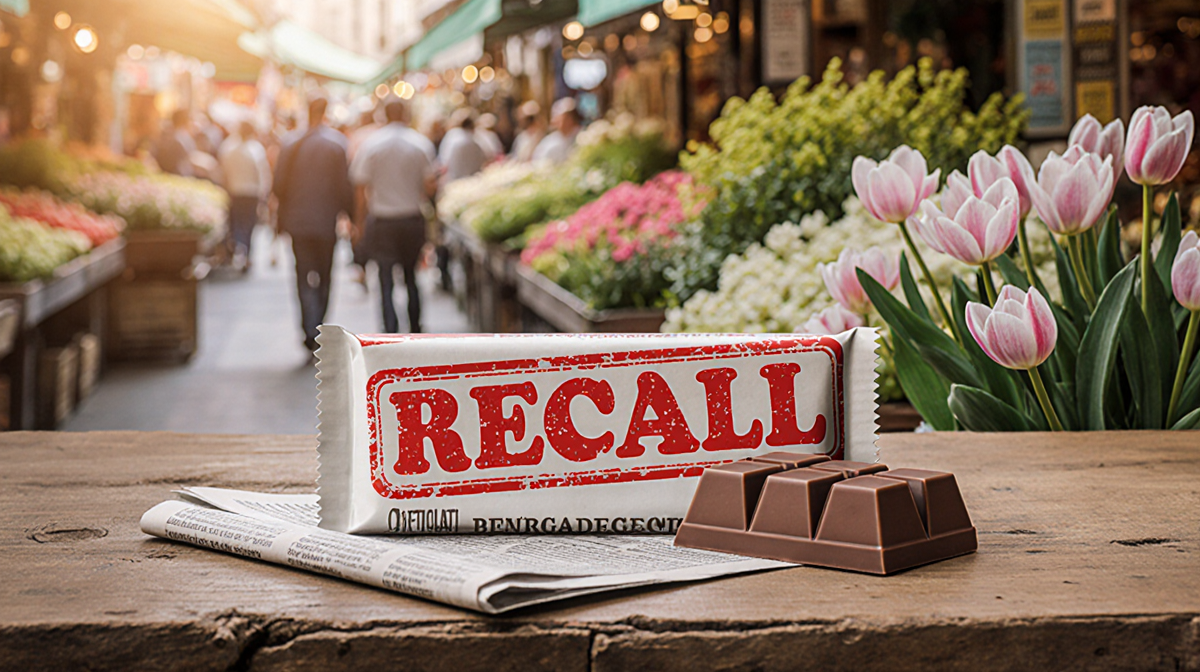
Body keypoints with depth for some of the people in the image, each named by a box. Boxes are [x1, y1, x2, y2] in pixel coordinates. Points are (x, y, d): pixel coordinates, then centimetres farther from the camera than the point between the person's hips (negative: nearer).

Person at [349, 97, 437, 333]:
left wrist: (358, 220, 4)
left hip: (381, 220, -1)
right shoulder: (421, 143, -4)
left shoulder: (370, 144, -5)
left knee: (386, 278, 2)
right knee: (411, 275, 16)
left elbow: (360, 187, -6)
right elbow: (430, 186, -4)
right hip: (412, 219, 1)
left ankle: (391, 328, -11)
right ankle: (415, 329, 21)